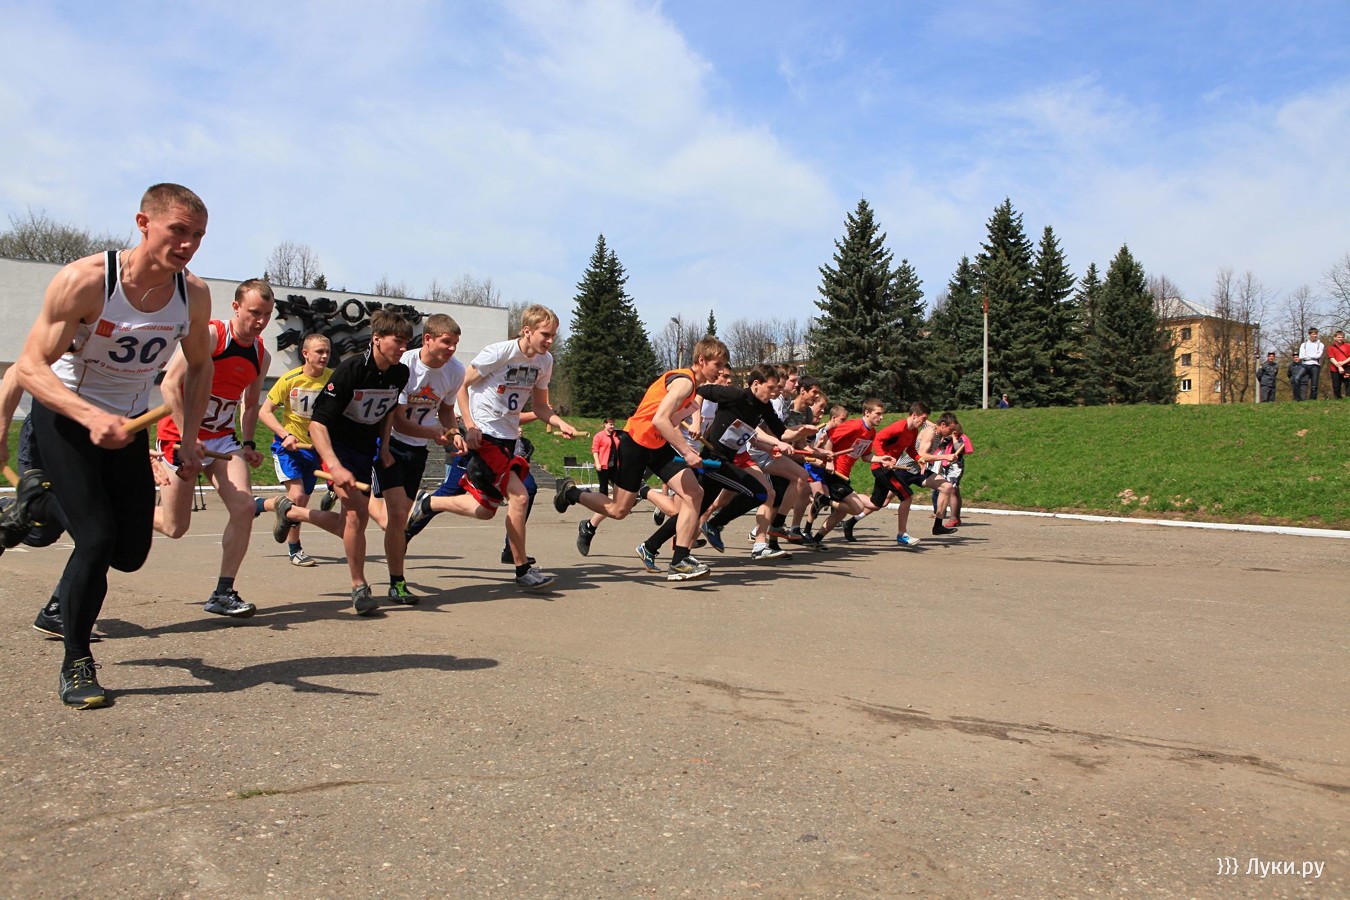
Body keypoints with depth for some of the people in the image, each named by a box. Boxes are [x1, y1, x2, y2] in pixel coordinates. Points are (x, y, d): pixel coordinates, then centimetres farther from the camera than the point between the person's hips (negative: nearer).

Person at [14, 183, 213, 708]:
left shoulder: (194, 294, -11)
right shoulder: (85, 280, -25)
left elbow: (199, 366, 7)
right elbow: (30, 366, -25)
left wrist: (190, 441, 1)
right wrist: (91, 417, -41)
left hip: (128, 425, 5)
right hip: (64, 417, -5)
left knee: (131, 554, 6)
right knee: (97, 538, -17)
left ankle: (71, 594, 43)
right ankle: (75, 666, 4)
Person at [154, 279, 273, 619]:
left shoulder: (261, 355, 6)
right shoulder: (209, 335, -15)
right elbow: (170, 383, -18)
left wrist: (248, 443, 7)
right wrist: (187, 438, -23)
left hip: (222, 438, 5)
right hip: (181, 435, -5)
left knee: (244, 507, -14)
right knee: (174, 528, 0)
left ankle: (223, 593, -4)